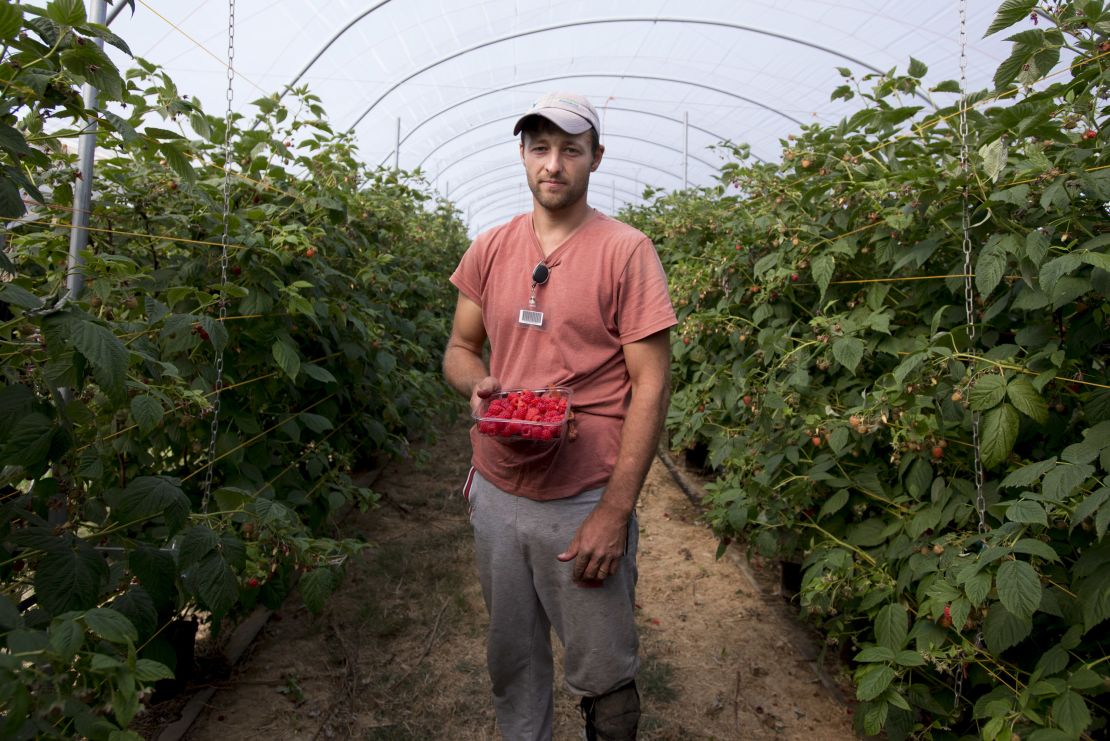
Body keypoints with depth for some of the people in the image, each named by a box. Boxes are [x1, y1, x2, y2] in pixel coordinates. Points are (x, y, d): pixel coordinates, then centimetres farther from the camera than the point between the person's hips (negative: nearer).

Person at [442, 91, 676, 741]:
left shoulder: (626, 252, -8)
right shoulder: (490, 248, 6)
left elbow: (651, 384, -11)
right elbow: (460, 348, 15)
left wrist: (616, 511, -15)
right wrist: (478, 384, -11)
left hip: (585, 504, -4)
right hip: (495, 492, 5)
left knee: (603, 678, 11)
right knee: (511, 661, 21)